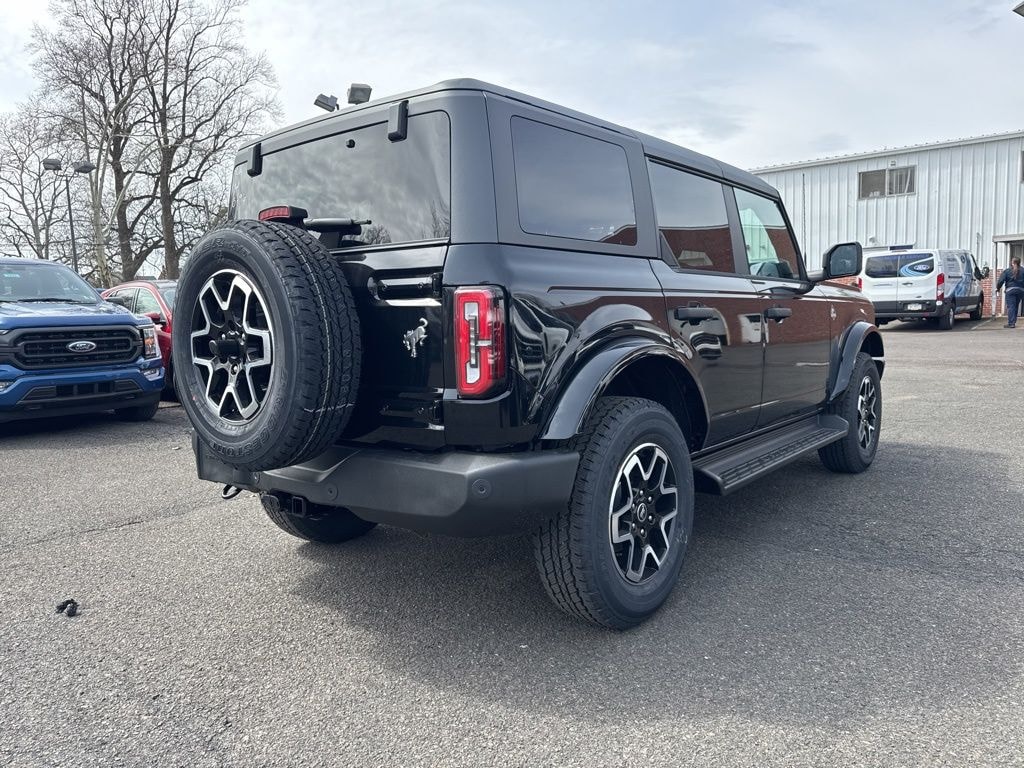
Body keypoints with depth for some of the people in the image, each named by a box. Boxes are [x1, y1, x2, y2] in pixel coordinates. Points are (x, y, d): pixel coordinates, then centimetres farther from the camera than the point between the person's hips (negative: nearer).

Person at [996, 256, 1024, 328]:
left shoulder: (1007, 271, -3)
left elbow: (1001, 281, -6)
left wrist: (998, 288, 8)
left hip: (1010, 290, -4)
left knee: (1010, 307, -6)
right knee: (1016, 307, 15)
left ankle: (1011, 323, -13)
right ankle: (1013, 322, 20)